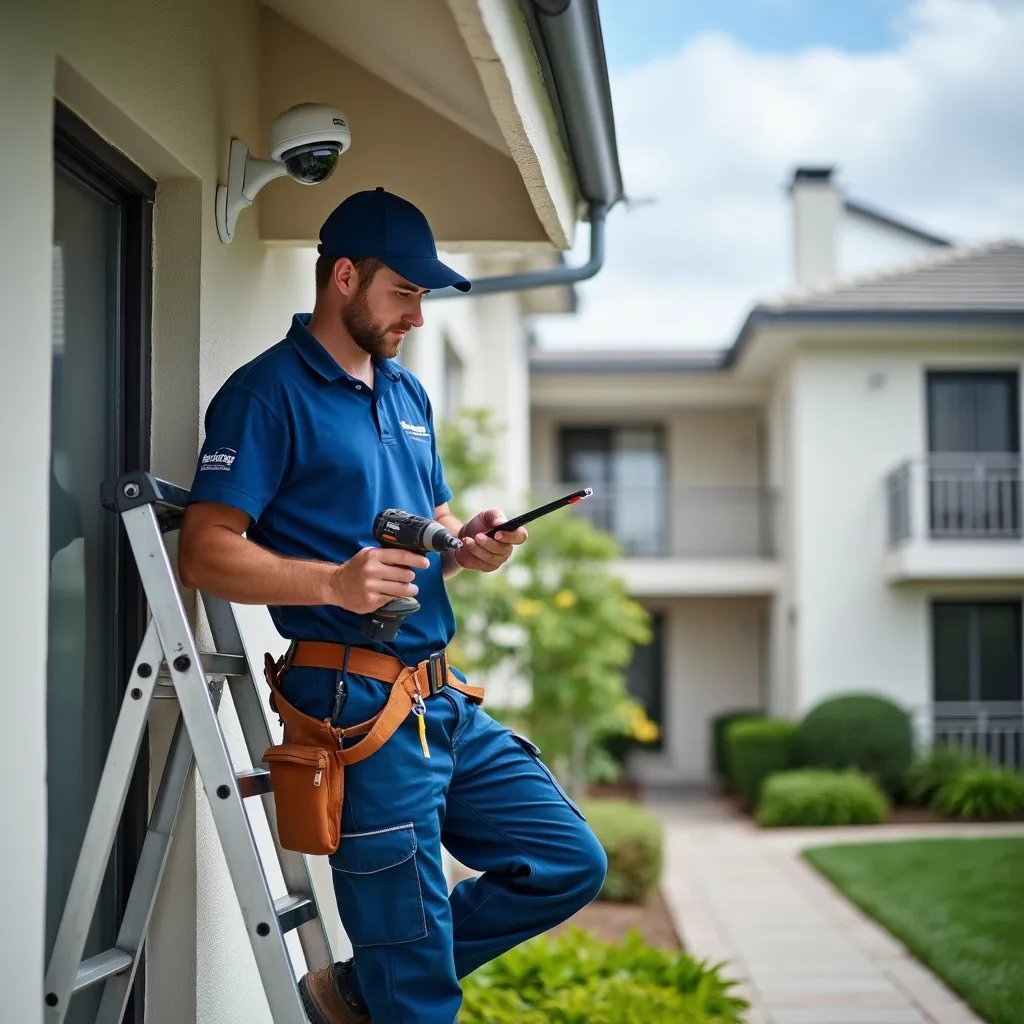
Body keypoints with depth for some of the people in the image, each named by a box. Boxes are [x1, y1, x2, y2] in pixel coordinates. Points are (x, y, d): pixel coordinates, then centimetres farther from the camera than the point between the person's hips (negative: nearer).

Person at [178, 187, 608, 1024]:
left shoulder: (408, 394, 18)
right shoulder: (268, 393, -9)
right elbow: (205, 553, -16)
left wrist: (467, 546, 1)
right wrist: (335, 583, -31)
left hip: (447, 703, 8)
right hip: (359, 704, -8)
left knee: (571, 863, 11)